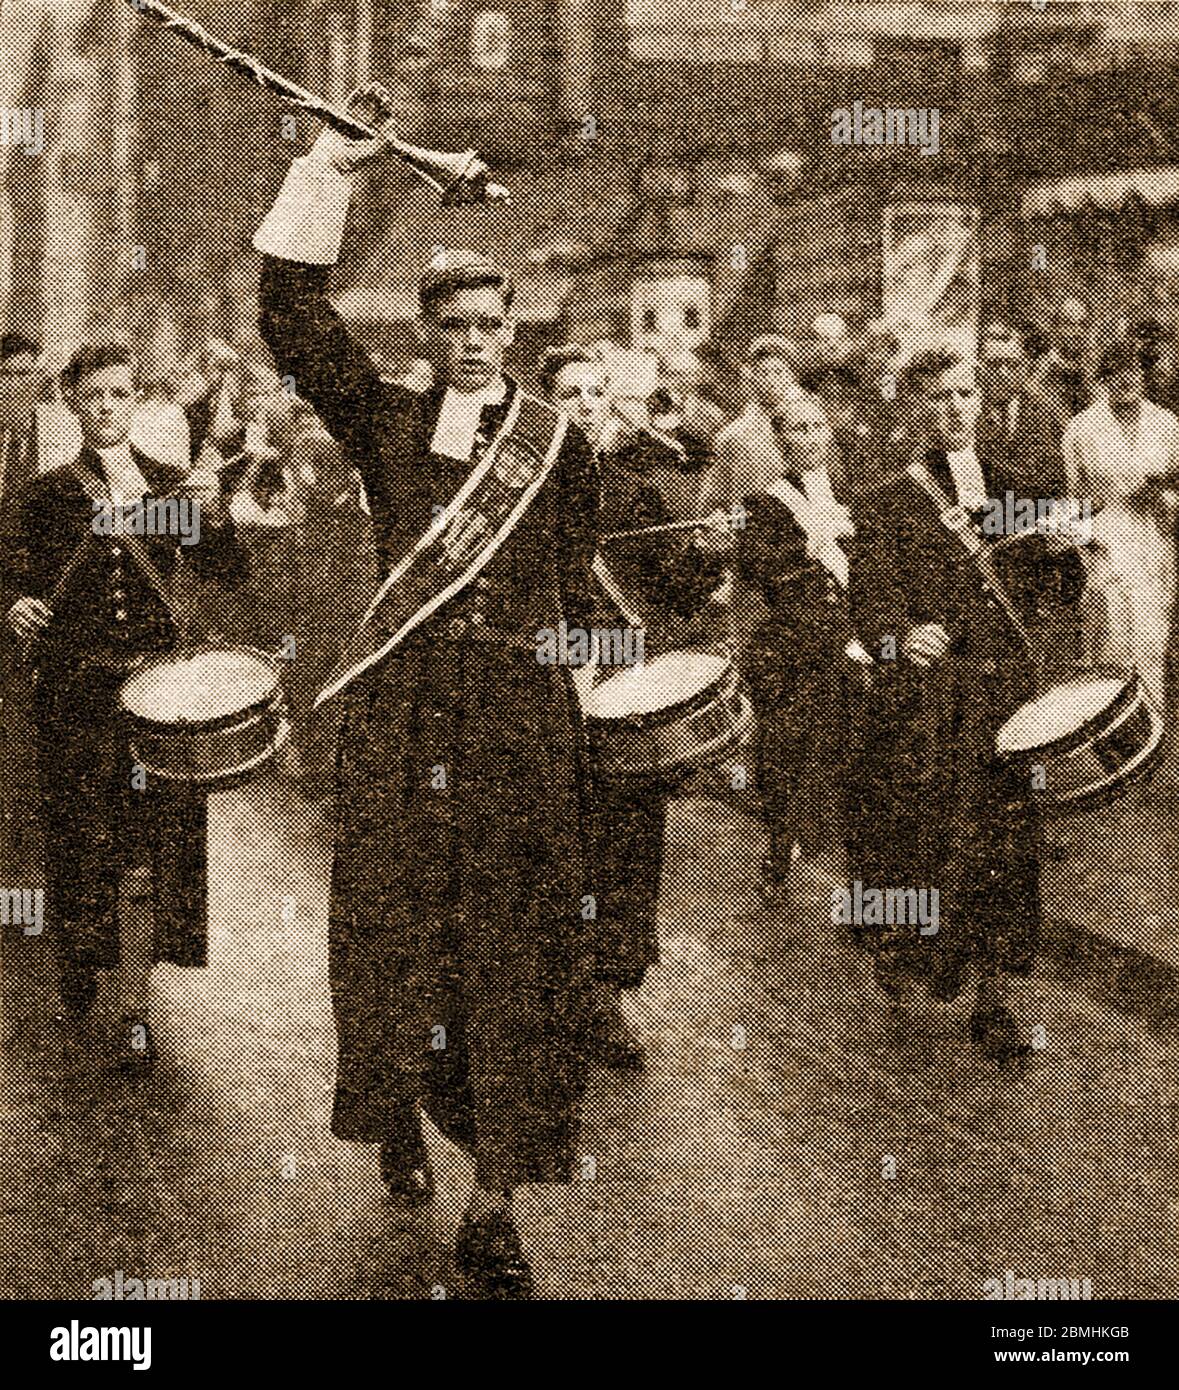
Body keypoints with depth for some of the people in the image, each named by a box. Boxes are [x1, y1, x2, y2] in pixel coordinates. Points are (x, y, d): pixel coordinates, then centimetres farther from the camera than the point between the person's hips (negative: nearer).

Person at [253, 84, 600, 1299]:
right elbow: (293, 317, -1)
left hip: (521, 722, 0)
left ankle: (492, 1212, 2)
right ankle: (398, 1125, 31)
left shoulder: (558, 443, 9)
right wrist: (332, 170, -5)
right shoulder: (385, 424, 8)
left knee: (517, 960, -3)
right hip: (398, 718, 1)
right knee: (389, 936, 4)